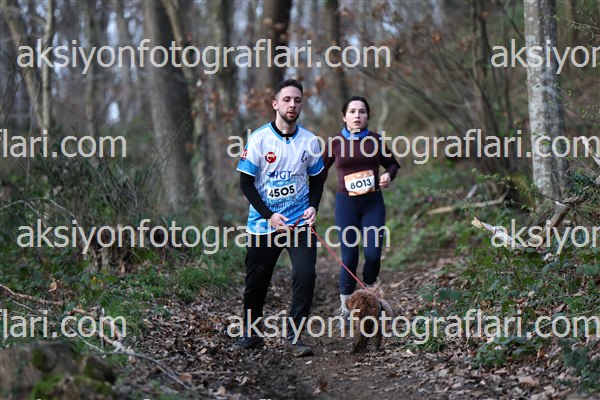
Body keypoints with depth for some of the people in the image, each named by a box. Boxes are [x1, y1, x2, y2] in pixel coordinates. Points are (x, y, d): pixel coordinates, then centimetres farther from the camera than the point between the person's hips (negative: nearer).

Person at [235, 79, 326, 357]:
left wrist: (313, 207, -5)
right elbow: (245, 182, -5)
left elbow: (317, 179, 14)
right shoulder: (259, 139, -7)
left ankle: (294, 335, -3)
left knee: (305, 274, -14)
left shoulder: (310, 141, 2)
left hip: (299, 221, 1)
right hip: (263, 221, -1)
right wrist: (269, 216, -14)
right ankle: (250, 333, 26)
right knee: (256, 280, 7)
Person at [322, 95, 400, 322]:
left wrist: (389, 175, -2)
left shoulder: (375, 140, 3)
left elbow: (391, 163, 19)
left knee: (373, 254, -8)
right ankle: (346, 307, 14)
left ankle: (370, 288, 24)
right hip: (346, 203, -1)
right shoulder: (335, 142, 0)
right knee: (349, 257, -2)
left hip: (373, 202, 1)